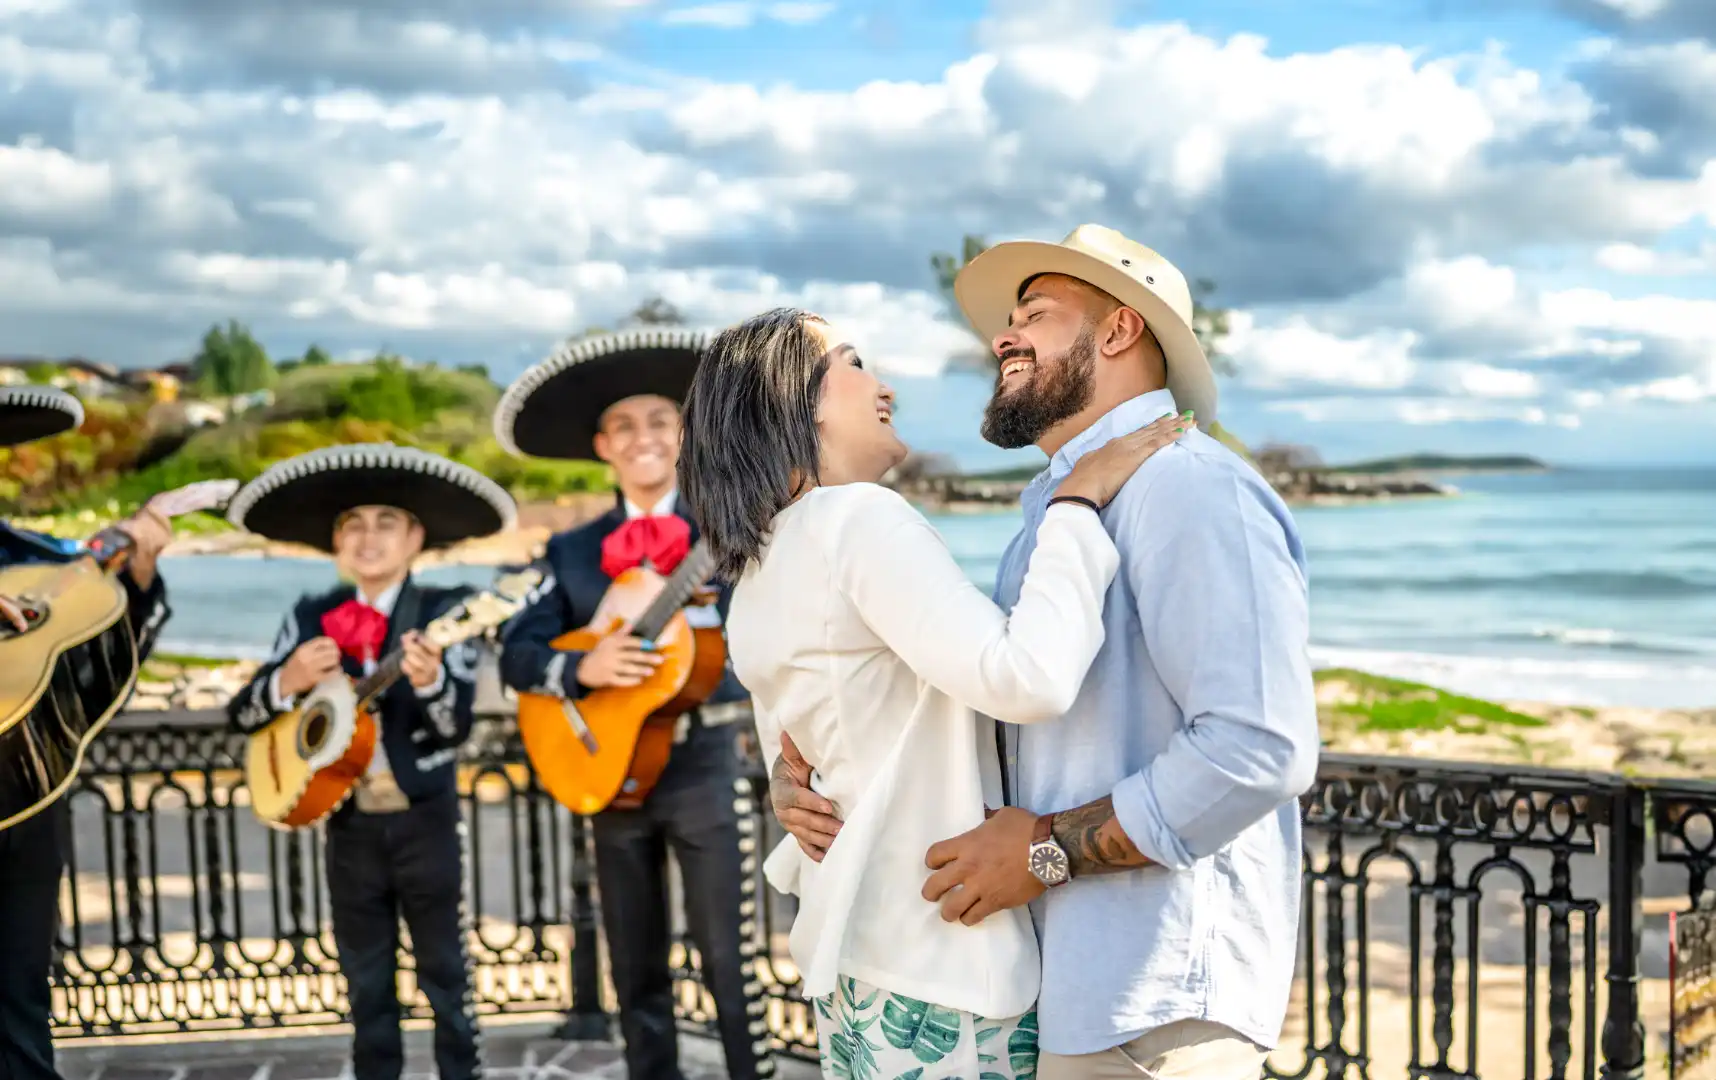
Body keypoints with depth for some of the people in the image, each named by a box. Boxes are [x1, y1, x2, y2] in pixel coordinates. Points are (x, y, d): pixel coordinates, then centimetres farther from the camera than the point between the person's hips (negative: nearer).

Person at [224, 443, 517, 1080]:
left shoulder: (444, 612, -8)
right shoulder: (312, 617, 3)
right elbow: (241, 715, 2)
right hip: (349, 824, 3)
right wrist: (289, 682, -19)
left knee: (445, 973, 5)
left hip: (426, 820, -3)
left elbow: (457, 728, -17)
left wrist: (430, 682, -38)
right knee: (366, 981, 13)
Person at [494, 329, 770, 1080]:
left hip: (702, 763, -3)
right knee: (636, 970, 12)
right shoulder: (574, 551, 5)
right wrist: (583, 668, -19)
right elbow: (516, 653, -1)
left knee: (729, 961, -2)